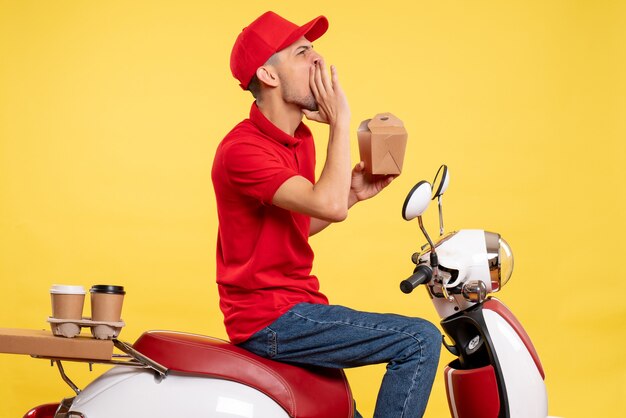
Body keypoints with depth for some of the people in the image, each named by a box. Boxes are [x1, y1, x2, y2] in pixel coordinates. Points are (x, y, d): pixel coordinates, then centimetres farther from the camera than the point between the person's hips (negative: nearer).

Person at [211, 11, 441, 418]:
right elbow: (329, 206, -31)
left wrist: (352, 193, 8)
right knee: (420, 339, -15)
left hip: (293, 304, 10)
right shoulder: (242, 148, -19)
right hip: (270, 318, -10)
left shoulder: (301, 138, 12)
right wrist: (340, 122, -22)